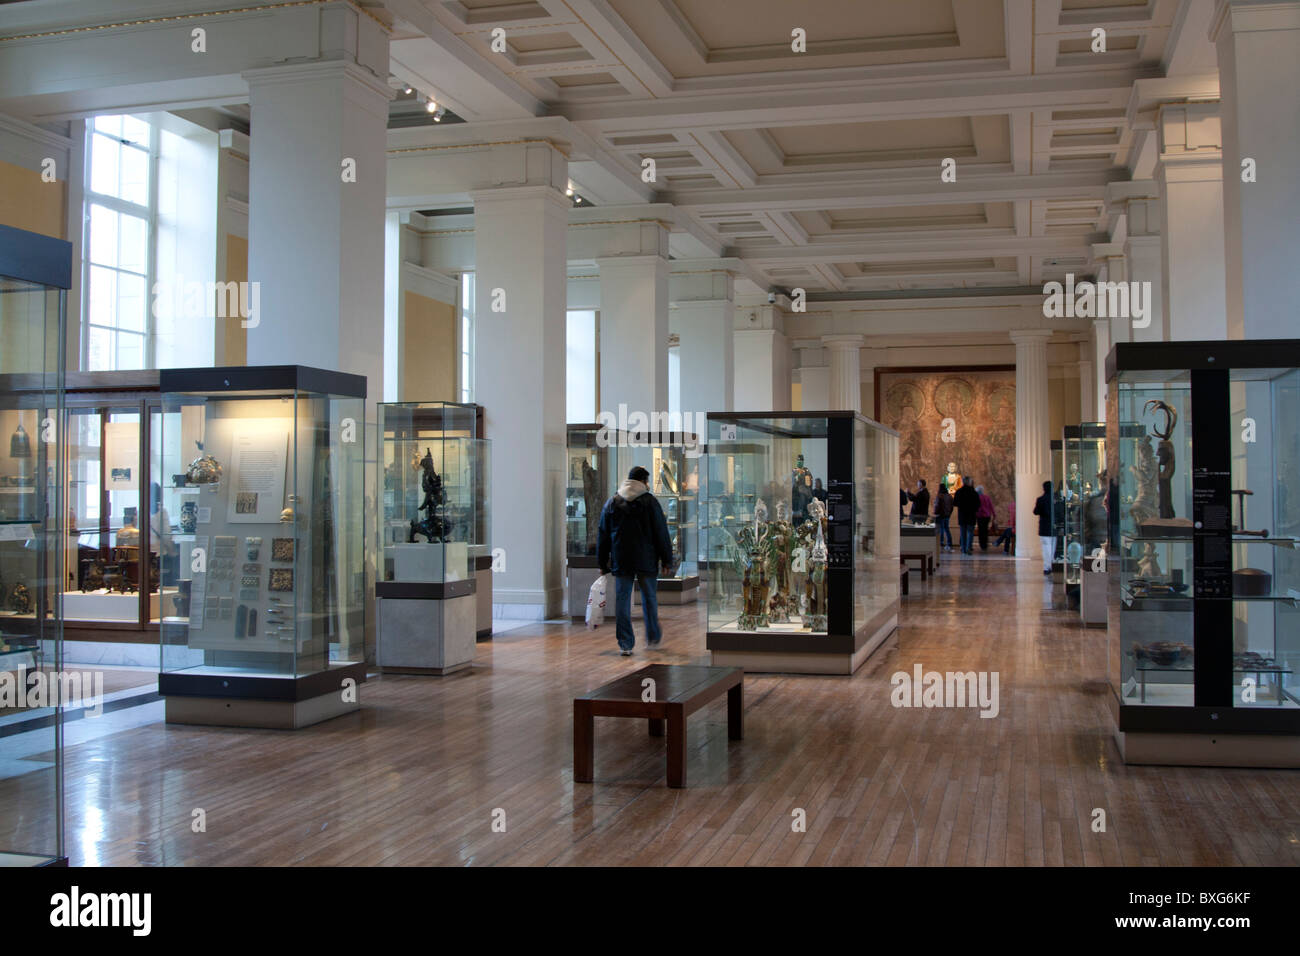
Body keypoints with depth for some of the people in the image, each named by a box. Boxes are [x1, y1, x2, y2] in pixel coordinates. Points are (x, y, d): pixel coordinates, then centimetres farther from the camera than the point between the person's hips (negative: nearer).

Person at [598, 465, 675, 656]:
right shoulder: (650, 501, -4)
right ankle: (653, 637, 26)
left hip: (621, 562, 2)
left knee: (622, 600, 3)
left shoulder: (612, 503, 6)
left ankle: (625, 644, 0)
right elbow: (661, 534, -5)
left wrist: (603, 563, 15)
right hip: (646, 561, -2)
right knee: (649, 598, 14)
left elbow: (603, 536, 9)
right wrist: (667, 561, 0)